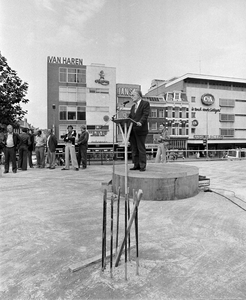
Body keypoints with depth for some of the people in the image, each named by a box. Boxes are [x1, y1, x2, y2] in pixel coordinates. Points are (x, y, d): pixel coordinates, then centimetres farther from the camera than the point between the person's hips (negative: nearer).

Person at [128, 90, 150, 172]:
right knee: (134, 148, 7)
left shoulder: (145, 103, 3)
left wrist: (140, 122, -26)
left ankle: (142, 166, 2)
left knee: (141, 148, -4)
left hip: (140, 130, -7)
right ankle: (136, 165, 14)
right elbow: (130, 117, 18)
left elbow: (145, 115, -10)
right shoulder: (133, 106, 25)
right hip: (132, 130, 7)